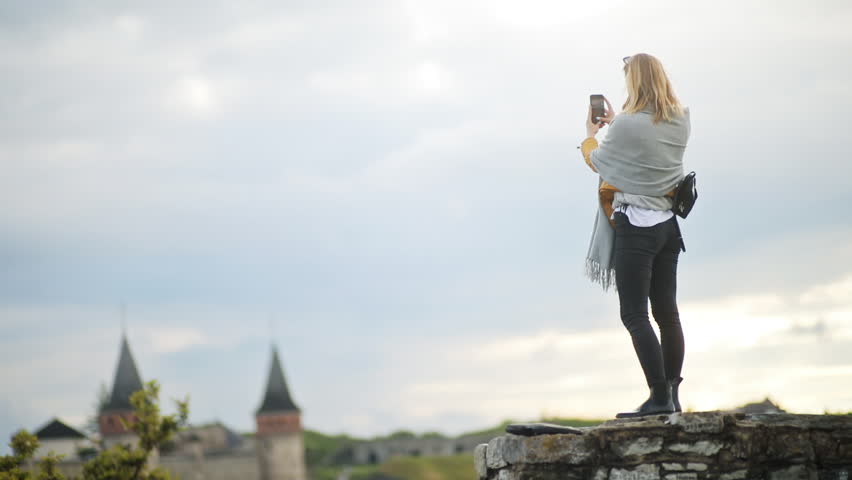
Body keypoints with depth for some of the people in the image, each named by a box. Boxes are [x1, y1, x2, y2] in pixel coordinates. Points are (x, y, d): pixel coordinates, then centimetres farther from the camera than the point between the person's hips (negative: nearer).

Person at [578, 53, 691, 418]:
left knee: (635, 315, -5)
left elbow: (598, 161, 1)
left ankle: (659, 397, -11)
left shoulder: (627, 125, -17)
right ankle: (672, 395, 17)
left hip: (636, 227, -7)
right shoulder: (680, 121, 3)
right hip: (668, 225, 7)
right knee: (667, 312, 12)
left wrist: (590, 135, 20)